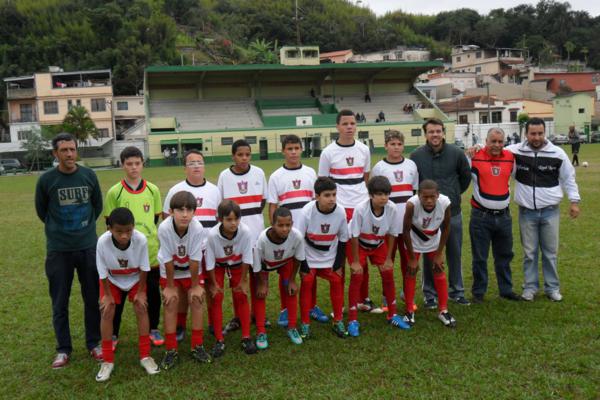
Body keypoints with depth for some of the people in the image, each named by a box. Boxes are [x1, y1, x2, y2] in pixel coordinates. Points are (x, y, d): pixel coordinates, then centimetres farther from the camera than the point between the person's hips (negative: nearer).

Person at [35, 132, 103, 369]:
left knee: (93, 298, 9)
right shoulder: (46, 180, -7)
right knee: (59, 302, 7)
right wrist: (58, 228, 12)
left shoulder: (89, 175, -2)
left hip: (88, 246, 1)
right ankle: (63, 349, 21)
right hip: (58, 250, -1)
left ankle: (94, 343, 24)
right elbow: (41, 210, 8)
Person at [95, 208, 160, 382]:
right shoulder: (103, 242, -37)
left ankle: (145, 356, 4)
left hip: (135, 278, 0)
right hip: (112, 280, 0)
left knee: (141, 308, -10)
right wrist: (107, 295, -11)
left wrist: (141, 292, -11)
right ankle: (107, 361, 4)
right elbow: (103, 272, -20)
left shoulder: (141, 239, -36)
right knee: (107, 312, -10)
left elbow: (144, 268, -19)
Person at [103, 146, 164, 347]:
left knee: (153, 290, 10)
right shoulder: (114, 192, -5)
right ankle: (113, 334, 22)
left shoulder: (153, 190, 2)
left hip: (151, 250, 2)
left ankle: (153, 329, 27)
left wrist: (146, 234, 5)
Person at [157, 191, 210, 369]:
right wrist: (170, 286, -13)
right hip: (170, 270, 0)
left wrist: (195, 286, -14)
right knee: (170, 304, -3)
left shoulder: (198, 229, -34)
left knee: (197, 300, -1)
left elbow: (195, 259, -24)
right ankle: (171, 350, 9)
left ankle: (197, 346, 13)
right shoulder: (164, 228, -33)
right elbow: (168, 261, -23)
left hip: (192, 269, 0)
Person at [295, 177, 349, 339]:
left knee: (337, 282, -3)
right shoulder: (307, 211, -26)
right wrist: (303, 265, -15)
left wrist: (339, 264, -4)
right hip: (309, 257, -2)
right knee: (307, 283, -7)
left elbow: (342, 240, -4)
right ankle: (305, 323, 7)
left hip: (330, 257, 2)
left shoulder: (340, 211, -19)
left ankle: (338, 321, 13)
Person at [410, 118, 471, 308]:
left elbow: (466, 175, 12)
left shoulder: (456, 153, -5)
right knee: (429, 256, 6)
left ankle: (457, 291, 28)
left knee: (455, 253, 12)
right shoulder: (416, 156, -8)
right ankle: (430, 294, 19)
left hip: (453, 212, 2)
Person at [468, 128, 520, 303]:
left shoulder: (510, 157, 2)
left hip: (504, 215, 4)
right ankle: (478, 292, 17)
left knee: (505, 255, 15)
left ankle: (506, 290, 28)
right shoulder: (475, 157, -10)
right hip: (481, 216, -4)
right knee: (480, 257, 5)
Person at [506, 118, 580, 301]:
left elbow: (568, 178, 6)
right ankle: (530, 287, 20)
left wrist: (574, 201, 4)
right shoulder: (515, 151, -5)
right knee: (529, 252, 8)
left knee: (550, 252, 9)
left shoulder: (557, 153, -2)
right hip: (527, 212, 0)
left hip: (550, 211, 0)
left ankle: (552, 287, 22)